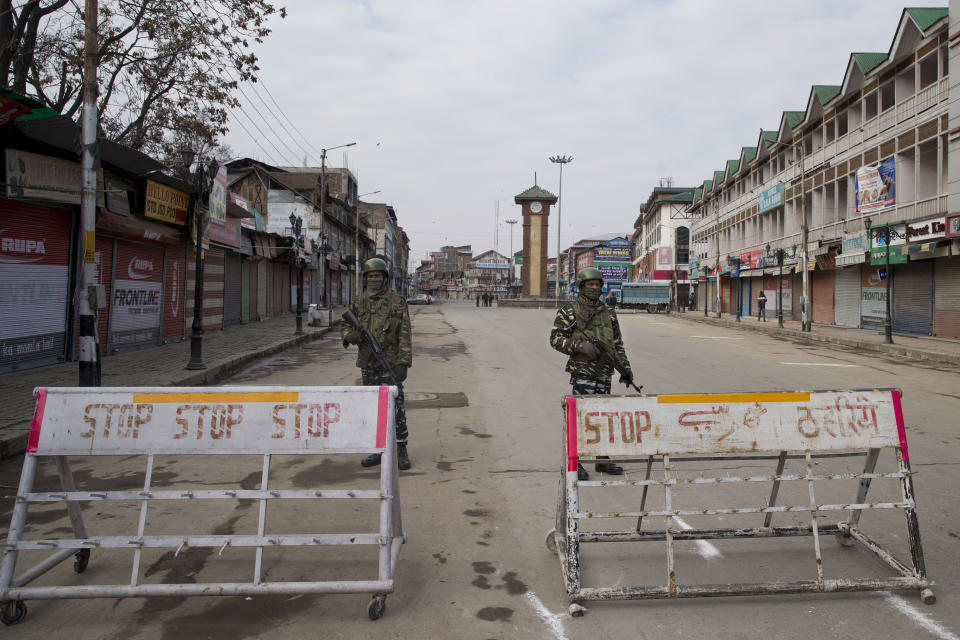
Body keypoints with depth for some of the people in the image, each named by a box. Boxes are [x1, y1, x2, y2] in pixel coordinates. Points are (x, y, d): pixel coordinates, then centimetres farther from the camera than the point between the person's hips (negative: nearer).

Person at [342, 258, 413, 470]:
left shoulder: (397, 302, -3)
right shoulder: (359, 302, 9)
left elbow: (404, 335, -7)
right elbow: (344, 325, 16)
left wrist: (403, 363, -15)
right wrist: (350, 335, -9)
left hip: (390, 363, -4)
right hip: (367, 364, 5)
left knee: (395, 407, -3)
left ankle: (401, 451, 5)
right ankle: (377, 450, 20)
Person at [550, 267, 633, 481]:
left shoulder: (608, 312, 13)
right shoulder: (568, 311, -2)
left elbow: (617, 343, 17)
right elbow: (555, 338, -6)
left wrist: (625, 367, 9)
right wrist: (580, 346, -18)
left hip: (604, 373, 5)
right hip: (582, 371, -5)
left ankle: (602, 460, 22)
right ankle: (574, 463, -2)